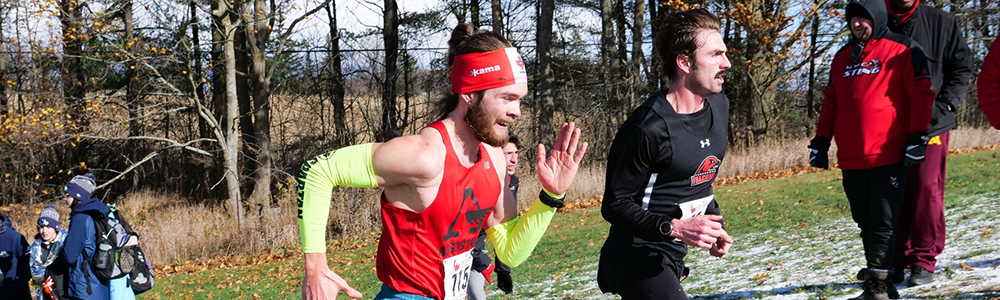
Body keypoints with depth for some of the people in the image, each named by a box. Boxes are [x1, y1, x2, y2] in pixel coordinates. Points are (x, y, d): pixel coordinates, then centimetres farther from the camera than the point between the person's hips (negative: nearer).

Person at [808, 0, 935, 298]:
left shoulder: (903, 50, 0)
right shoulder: (842, 57, 18)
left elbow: (921, 95, -4)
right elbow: (830, 103, 22)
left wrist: (917, 137, -10)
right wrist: (820, 141, 16)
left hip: (888, 158, -6)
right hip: (852, 160, 6)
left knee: (883, 224, -7)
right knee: (866, 224, 8)